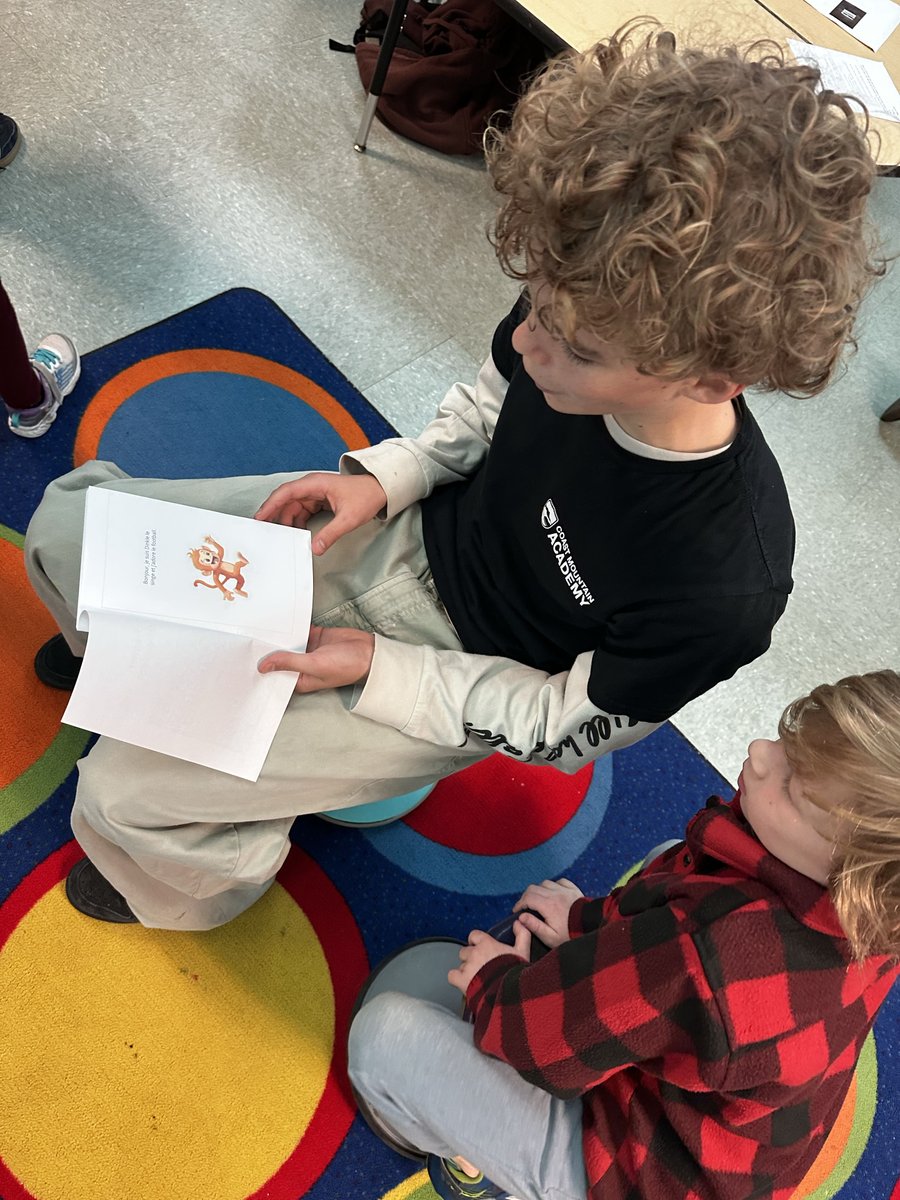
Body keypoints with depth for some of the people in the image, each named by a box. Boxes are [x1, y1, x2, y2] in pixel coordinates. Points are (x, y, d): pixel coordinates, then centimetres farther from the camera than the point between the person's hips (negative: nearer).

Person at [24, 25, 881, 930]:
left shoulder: (723, 589, -35)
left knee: (121, 791, -11)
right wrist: (383, 477, -12)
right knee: (66, 526, 7)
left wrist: (377, 669, -20)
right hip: (409, 533, 5)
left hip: (457, 665, -4)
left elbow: (564, 727, -18)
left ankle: (203, 880, 28)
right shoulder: (582, 316, -22)